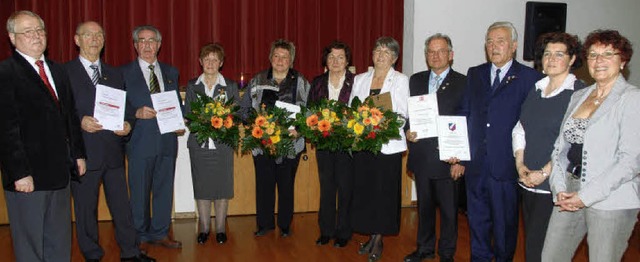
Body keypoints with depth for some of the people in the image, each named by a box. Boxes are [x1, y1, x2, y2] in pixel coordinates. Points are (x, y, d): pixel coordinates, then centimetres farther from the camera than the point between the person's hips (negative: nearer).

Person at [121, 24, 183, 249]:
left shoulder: (171, 72, 13)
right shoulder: (124, 73, 1)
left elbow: (178, 104, 17)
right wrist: (137, 113, -18)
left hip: (167, 139, 3)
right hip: (140, 141, -3)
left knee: (164, 189, 9)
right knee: (139, 191, 7)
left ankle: (160, 233, 23)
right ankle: (139, 236, 22)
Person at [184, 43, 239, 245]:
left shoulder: (230, 86, 6)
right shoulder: (192, 85, 9)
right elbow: (186, 114, 9)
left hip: (222, 143, -1)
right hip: (199, 143, 1)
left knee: (222, 186, 2)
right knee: (201, 186, 5)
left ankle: (220, 228, 15)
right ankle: (203, 228, 18)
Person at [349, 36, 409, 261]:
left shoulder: (401, 80, 2)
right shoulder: (360, 79, 13)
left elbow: (403, 114, -6)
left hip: (388, 144, -4)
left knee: (384, 191, 1)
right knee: (363, 189, 6)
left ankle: (378, 240, 14)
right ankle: (371, 236, 21)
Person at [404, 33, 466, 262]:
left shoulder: (462, 83, -4)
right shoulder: (416, 80, 10)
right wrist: (407, 131, -7)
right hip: (421, 156, 4)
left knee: (449, 209, 7)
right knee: (424, 205, 16)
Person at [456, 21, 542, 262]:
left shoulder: (529, 78, -4)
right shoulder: (474, 74, 10)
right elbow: (464, 113, 10)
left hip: (506, 163, -4)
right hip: (475, 161, 4)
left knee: (505, 221, 10)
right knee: (477, 217, 16)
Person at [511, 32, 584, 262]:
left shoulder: (579, 93, -8)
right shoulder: (536, 90, 13)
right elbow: (519, 130, 13)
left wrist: (544, 172, -15)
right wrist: (520, 165, 0)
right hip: (528, 182, 6)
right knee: (530, 240, 13)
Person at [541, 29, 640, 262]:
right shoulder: (578, 97, 12)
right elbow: (560, 146, 10)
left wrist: (586, 196, -17)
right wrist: (560, 189, -4)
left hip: (611, 202, -5)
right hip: (570, 195, 6)